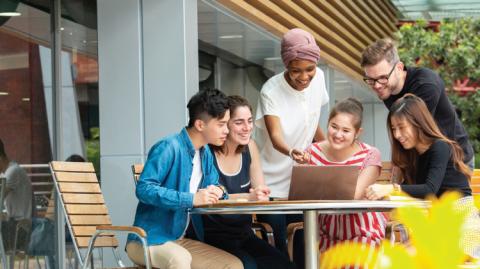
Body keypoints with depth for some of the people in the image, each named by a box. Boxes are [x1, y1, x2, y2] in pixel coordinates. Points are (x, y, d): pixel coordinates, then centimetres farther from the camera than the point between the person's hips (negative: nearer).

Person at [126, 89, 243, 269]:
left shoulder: (205, 153, 8)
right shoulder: (168, 148, -17)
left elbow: (213, 185, 21)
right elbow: (144, 189, -26)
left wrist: (218, 191, -6)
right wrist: (191, 199, -32)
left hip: (180, 241, 8)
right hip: (147, 240, -8)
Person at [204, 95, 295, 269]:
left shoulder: (249, 147, 7)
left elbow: (261, 194, 5)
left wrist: (260, 195, -20)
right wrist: (248, 197, -32)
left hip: (244, 234, 6)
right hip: (212, 236, -6)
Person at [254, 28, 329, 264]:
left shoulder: (318, 78, -4)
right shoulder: (271, 92, -19)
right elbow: (275, 136, -29)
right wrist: (291, 152, -49)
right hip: (272, 184, -4)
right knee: (276, 246, -5)